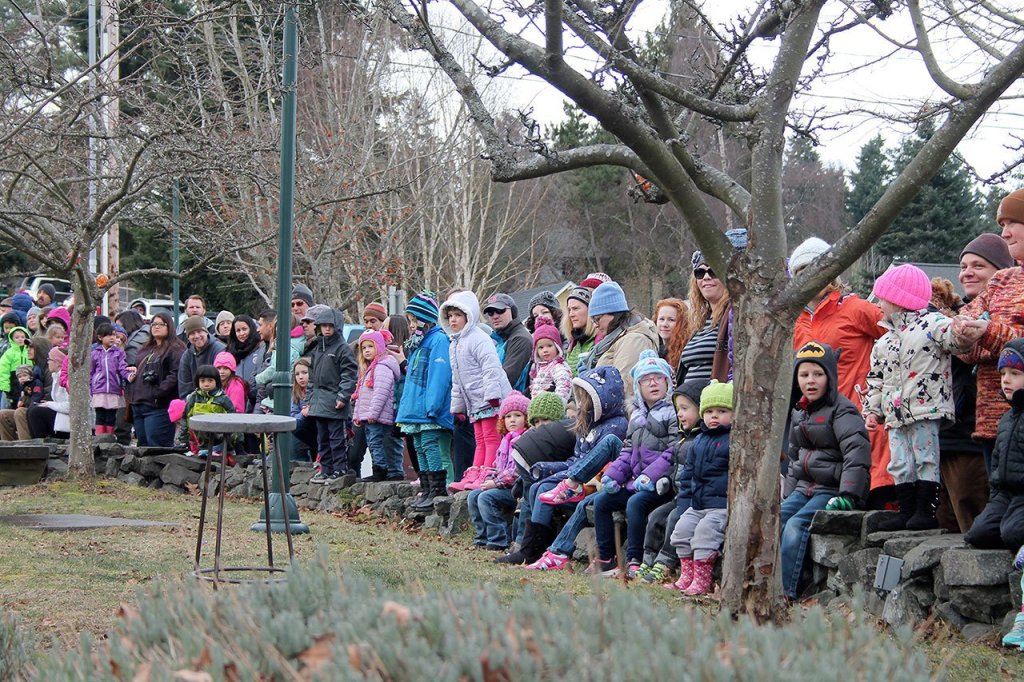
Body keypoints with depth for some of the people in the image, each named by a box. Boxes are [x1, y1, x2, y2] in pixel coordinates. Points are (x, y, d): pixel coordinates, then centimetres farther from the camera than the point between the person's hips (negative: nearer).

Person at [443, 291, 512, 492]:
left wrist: (492, 394, -25)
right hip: (474, 403, 10)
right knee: (480, 440, 11)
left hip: (491, 400, -10)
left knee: (491, 437, -9)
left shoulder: (479, 339, -11)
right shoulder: (454, 345, 19)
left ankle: (487, 476, -14)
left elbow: (491, 368, -20)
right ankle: (473, 477, 10)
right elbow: (457, 379, 25)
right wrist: (457, 405, 23)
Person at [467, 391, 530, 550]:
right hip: (502, 486, 10)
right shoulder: (506, 440, 20)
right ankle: (482, 536, 0)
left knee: (486, 497, -24)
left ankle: (499, 540, -22)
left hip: (516, 487, -10)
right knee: (473, 496, 1)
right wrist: (489, 480, 3)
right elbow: (498, 466, 24)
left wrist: (496, 483, -19)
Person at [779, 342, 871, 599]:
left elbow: (858, 451, -20)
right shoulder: (799, 413, 18)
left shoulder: (841, 409, -8)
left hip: (832, 489, -7)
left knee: (797, 524, -27)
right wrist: (788, 495, 18)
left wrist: (848, 495, -28)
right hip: (804, 488, 7)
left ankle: (783, 591, -33)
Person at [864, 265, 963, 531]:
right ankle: (907, 511, 13)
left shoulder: (933, 324, -3)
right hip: (896, 414, 7)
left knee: (925, 459, -4)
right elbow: (876, 378, 22)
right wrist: (872, 410, 15)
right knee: (900, 464, 7)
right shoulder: (884, 342, 19)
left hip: (926, 410, -7)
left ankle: (926, 510, 1)